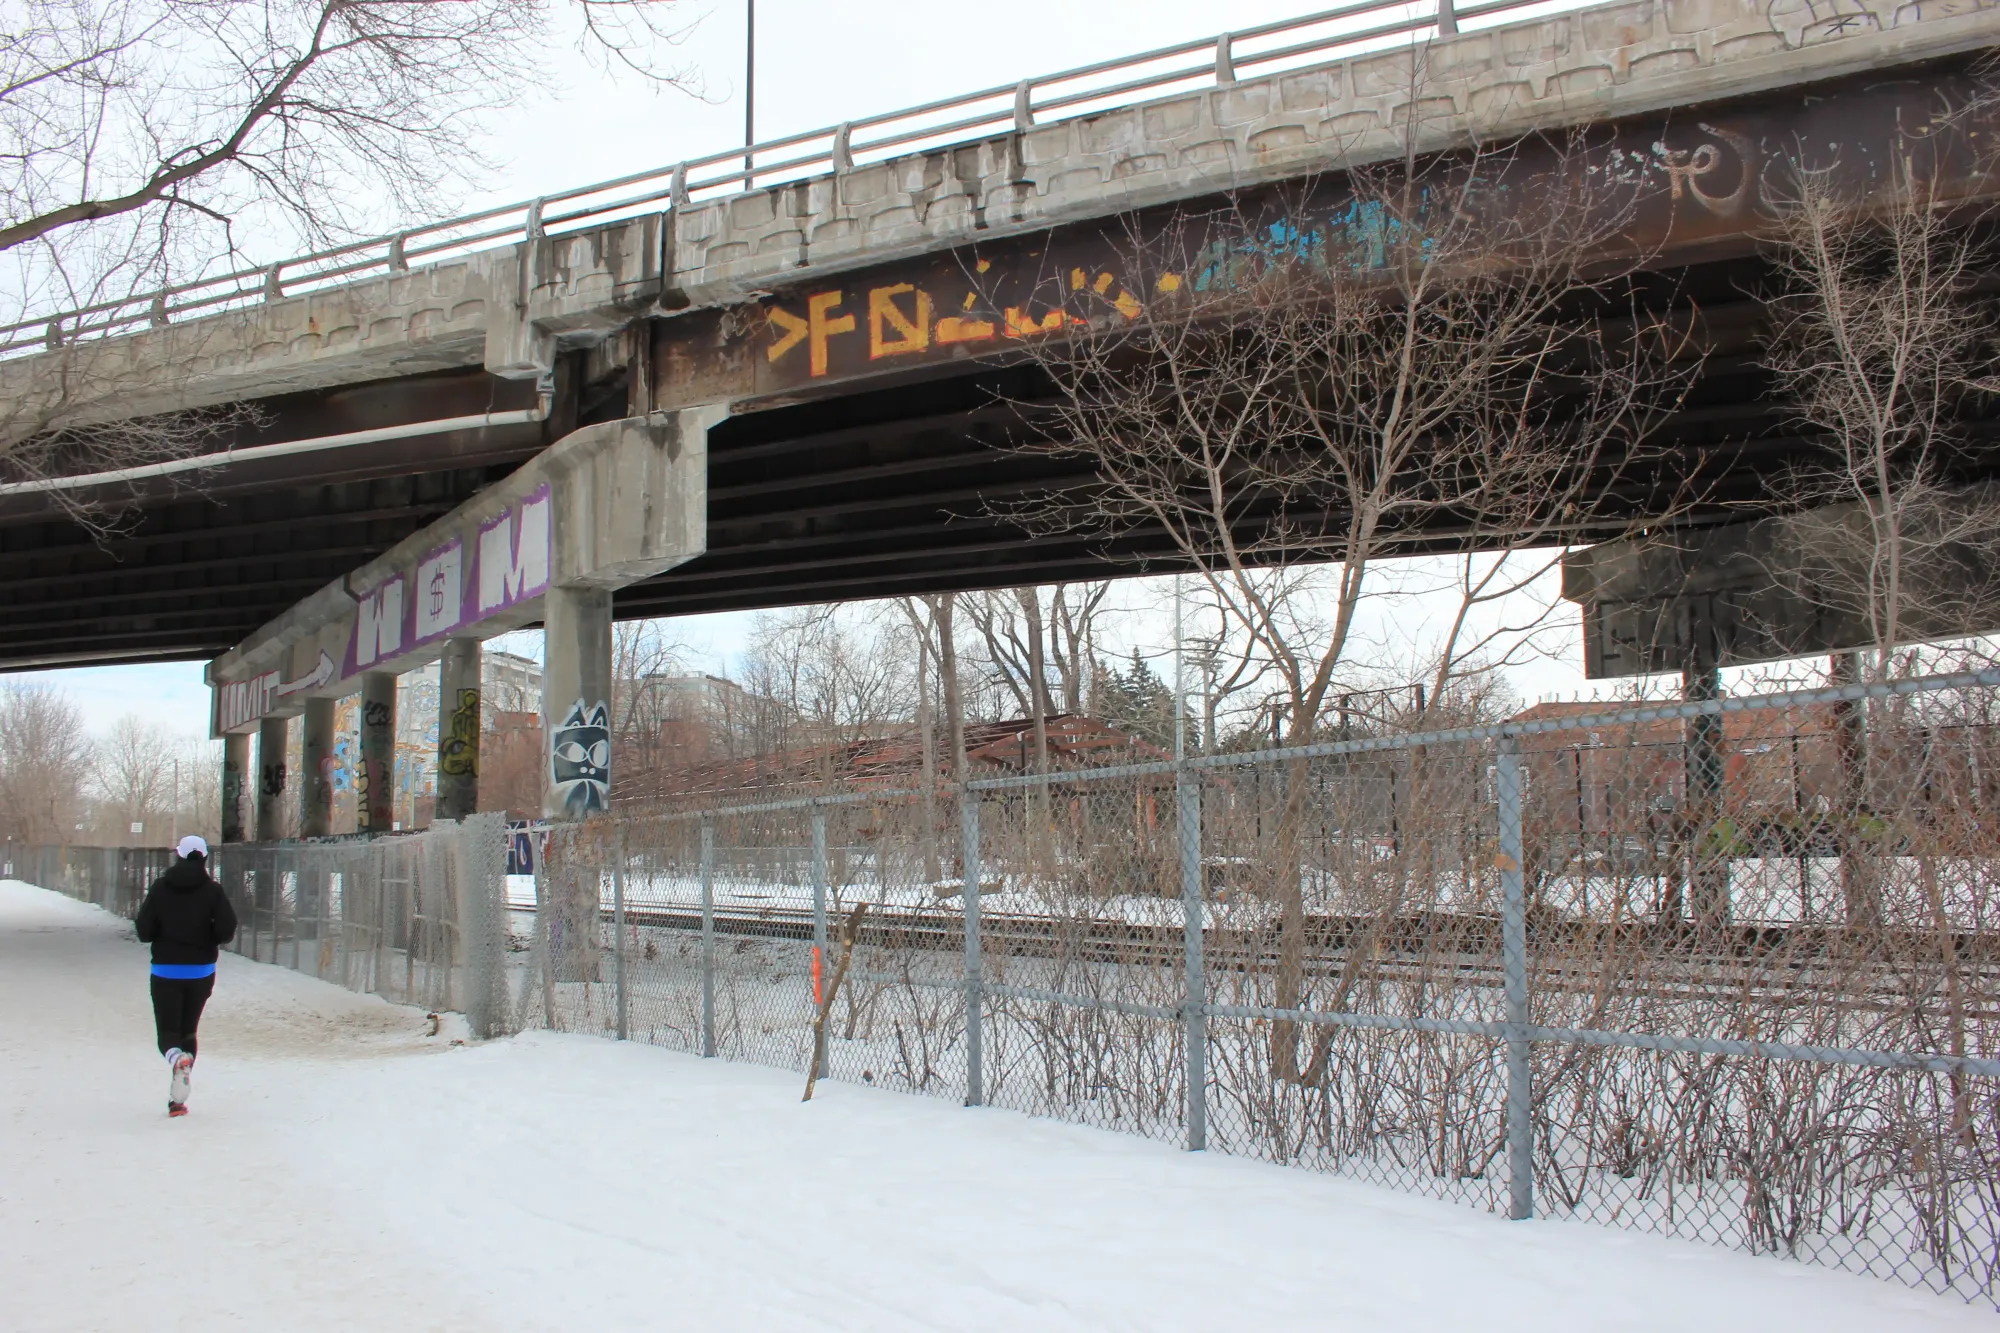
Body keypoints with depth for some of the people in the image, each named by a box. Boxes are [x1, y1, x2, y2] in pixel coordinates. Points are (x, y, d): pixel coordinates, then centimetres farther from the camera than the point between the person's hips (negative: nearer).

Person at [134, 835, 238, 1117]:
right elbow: (227, 929, -14)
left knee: (168, 1031, 6)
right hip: (201, 972, 1)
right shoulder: (213, 890, -6)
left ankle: (176, 1057, -31)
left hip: (165, 970, -1)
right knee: (188, 1030, 14)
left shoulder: (160, 888, -3)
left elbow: (144, 932, -5)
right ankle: (178, 1098, 10)